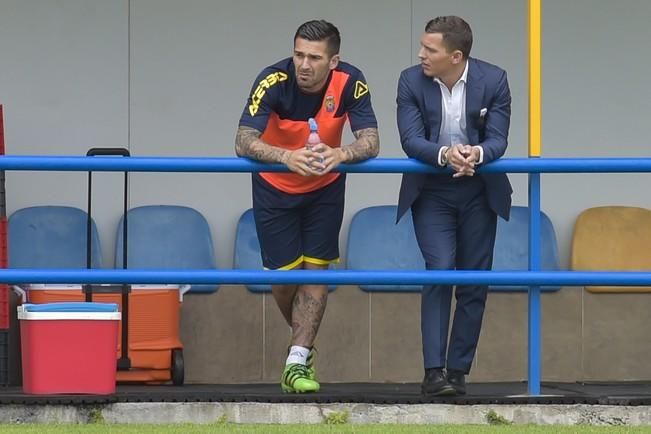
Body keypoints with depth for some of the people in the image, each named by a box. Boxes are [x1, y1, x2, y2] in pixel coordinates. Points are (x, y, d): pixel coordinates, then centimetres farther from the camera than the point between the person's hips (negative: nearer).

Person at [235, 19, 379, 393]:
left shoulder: (351, 83, -24)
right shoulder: (274, 82, -30)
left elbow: (371, 142, -29)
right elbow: (244, 142, -38)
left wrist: (339, 154, -51)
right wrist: (288, 157, -56)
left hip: (325, 189, 1)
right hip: (275, 189, -1)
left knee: (316, 270, -6)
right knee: (284, 274, 2)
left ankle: (297, 362, -2)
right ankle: (305, 341, 30)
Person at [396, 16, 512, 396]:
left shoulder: (494, 80, -10)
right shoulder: (411, 82, -10)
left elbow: (498, 139, -12)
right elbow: (411, 140, -16)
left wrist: (477, 154, -35)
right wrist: (445, 155, -36)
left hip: (478, 192, 2)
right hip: (432, 191, -2)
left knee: (475, 282, 3)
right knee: (440, 272, -16)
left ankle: (458, 371, 11)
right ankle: (434, 372, -19)